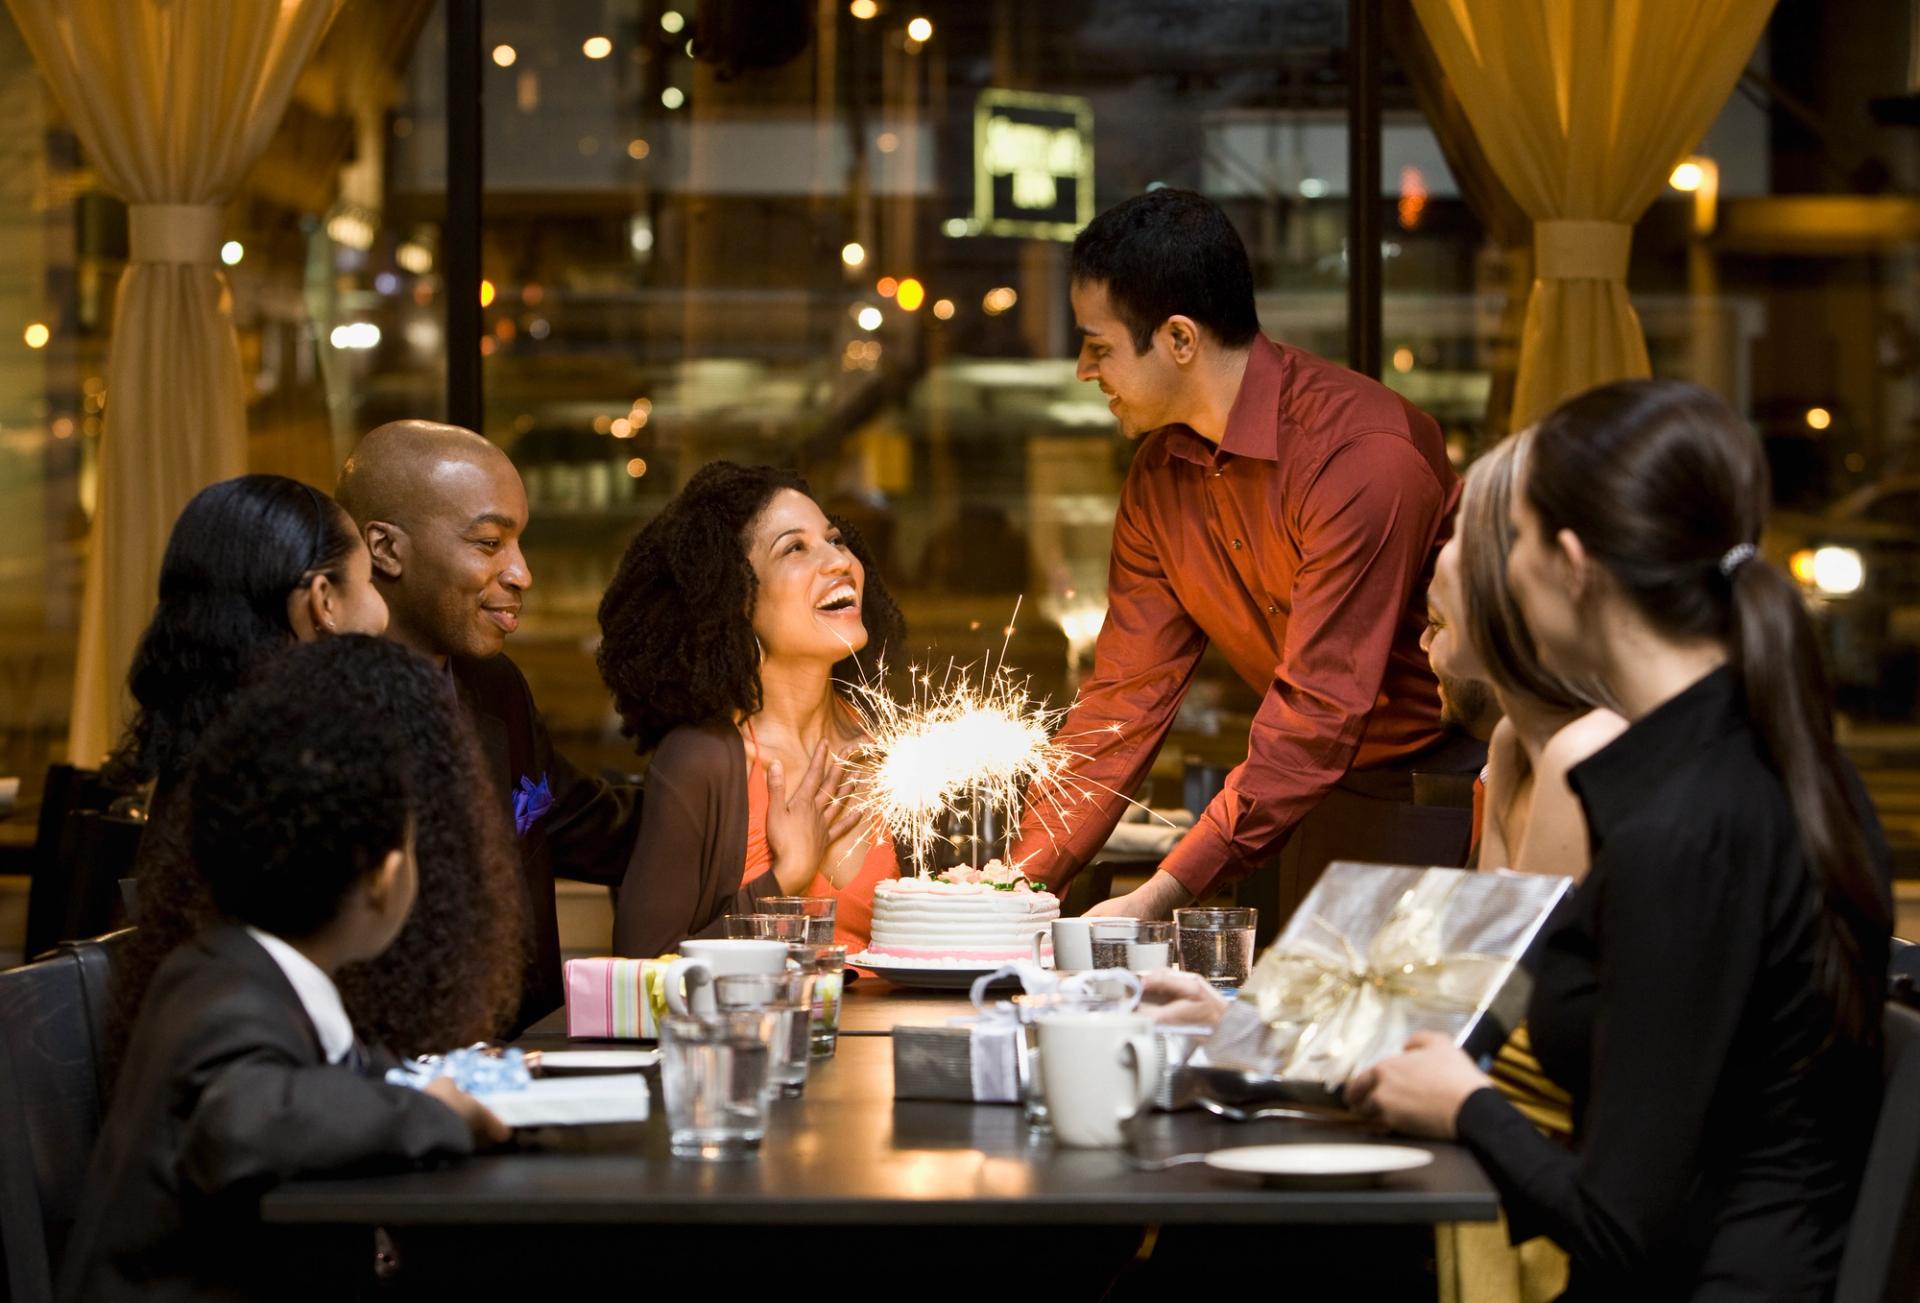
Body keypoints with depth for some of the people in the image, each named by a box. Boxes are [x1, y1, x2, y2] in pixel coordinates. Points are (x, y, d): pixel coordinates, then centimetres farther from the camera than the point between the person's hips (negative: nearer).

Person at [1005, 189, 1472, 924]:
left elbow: (1322, 707, -28)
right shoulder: (1160, 475, 1)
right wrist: (1023, 879, -6)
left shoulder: (1362, 453, -26)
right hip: (1333, 793, 7)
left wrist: (1165, 894, -30)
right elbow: (1126, 696, 4)